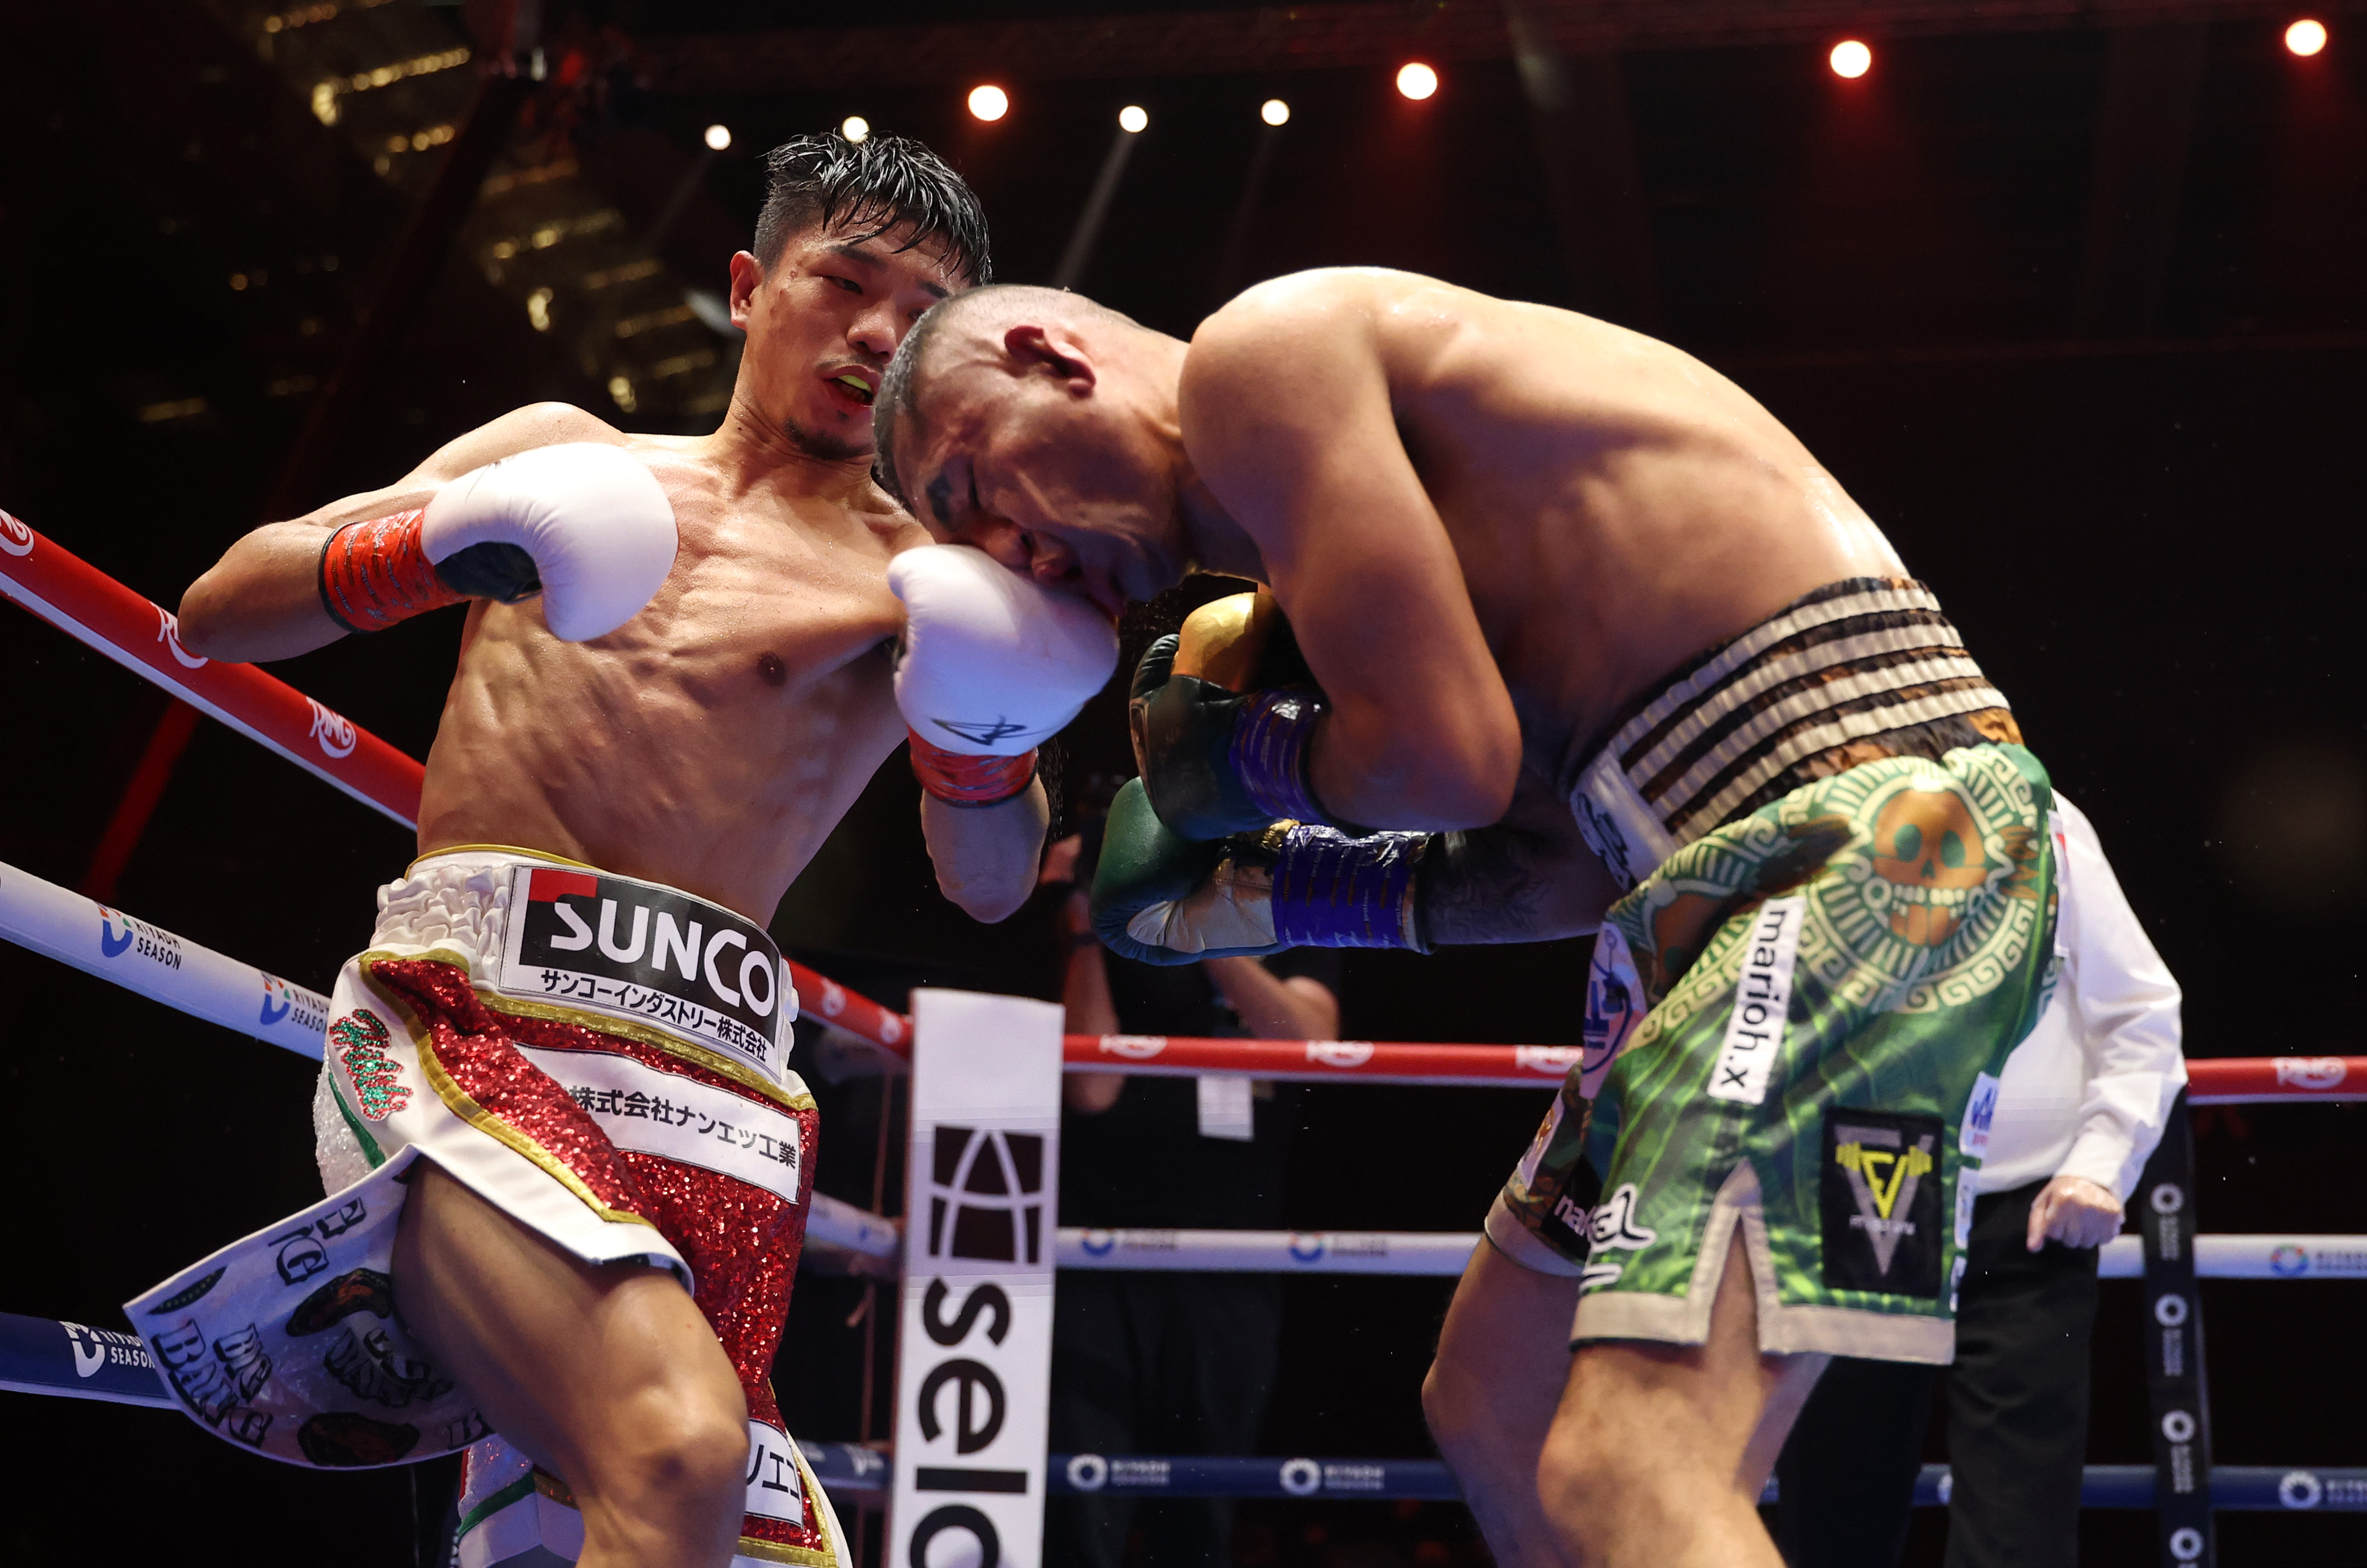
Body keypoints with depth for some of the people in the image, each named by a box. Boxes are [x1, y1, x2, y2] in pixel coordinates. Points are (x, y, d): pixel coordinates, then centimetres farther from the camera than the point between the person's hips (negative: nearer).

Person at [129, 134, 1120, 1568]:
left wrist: (978, 743, -12)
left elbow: (990, 889, 10)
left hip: (710, 1073, 2)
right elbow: (215, 618, 17)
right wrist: (425, 549, -2)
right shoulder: (566, 453, 20)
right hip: (465, 1019, -2)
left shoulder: (922, 576, 17)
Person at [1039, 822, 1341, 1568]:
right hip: (1105, 1259, -2)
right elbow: (1091, 1088, -7)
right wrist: (1084, 930, -9)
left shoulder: (1297, 935, 12)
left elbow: (1310, 1039, -10)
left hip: (1230, 1272, 3)